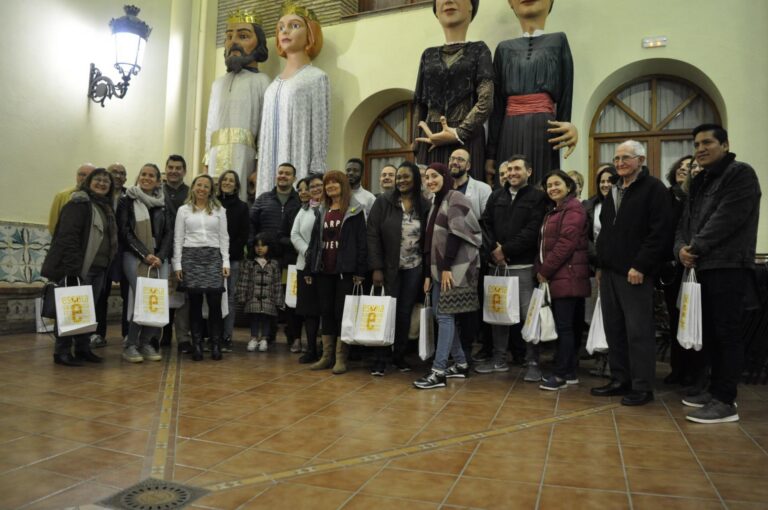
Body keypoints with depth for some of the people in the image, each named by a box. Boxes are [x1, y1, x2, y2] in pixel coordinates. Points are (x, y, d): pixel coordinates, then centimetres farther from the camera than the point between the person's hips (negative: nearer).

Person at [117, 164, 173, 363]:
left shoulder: (163, 204, 14)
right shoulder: (127, 200, 5)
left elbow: (169, 233, 9)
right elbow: (125, 231, -2)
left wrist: (160, 256, -6)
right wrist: (145, 254, -11)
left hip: (159, 258, 3)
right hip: (134, 257, -3)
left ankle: (146, 342, 7)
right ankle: (130, 345, -2)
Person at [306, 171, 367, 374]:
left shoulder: (354, 211, -2)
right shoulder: (323, 211, 15)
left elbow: (361, 242, -7)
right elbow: (314, 241, 16)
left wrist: (360, 271, -12)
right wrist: (309, 268, 10)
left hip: (345, 270, -5)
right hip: (324, 270, 6)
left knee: (342, 312, -2)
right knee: (326, 312, 9)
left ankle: (341, 358, 6)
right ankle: (326, 356, 17)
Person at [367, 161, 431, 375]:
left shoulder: (424, 205, 2)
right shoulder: (384, 201, -5)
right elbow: (372, 235, -7)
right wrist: (376, 267, -12)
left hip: (414, 268, 2)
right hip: (389, 267, -2)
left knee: (405, 312, 7)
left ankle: (399, 355, 21)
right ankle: (381, 358, 12)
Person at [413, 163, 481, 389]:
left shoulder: (455, 198, -6)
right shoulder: (435, 203, 19)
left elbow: (456, 234, -16)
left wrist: (447, 267, -20)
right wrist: (428, 273, 14)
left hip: (455, 267, -9)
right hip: (438, 268, 9)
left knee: (445, 315, -10)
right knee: (440, 315, 8)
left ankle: (438, 371, -8)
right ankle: (461, 364, 17)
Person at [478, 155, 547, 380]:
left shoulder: (538, 197, 1)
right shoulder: (496, 196, 15)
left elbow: (533, 230, -10)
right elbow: (485, 224, 8)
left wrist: (506, 249, -13)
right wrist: (493, 251, -7)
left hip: (523, 266, -5)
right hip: (496, 265, 5)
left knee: (529, 315, -4)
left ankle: (533, 363, 8)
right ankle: (499, 359, 22)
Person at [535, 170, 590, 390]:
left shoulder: (573, 209, -8)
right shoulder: (554, 211, 22)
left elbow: (566, 243, -17)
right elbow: (545, 244, 20)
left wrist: (545, 271, -13)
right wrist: (540, 269, 7)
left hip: (567, 276, -9)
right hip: (556, 277, 9)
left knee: (564, 326, -6)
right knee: (565, 326, 11)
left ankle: (560, 374, -1)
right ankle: (570, 372, 17)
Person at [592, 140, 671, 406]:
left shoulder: (654, 188, -4)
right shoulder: (613, 191, 20)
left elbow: (659, 232, -13)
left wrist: (640, 266, -18)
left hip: (635, 273, -8)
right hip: (610, 272, 8)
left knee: (638, 331, -4)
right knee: (614, 329, 10)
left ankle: (642, 387, 5)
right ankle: (620, 380, 20)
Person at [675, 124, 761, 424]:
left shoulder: (741, 174, -5)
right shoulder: (699, 182, 21)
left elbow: (727, 219, -17)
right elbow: (686, 220, 15)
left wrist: (696, 247, -12)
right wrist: (682, 247, -5)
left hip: (730, 267, -9)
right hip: (706, 267, 9)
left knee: (728, 333, -7)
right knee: (711, 333, 13)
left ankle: (726, 402, -2)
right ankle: (717, 391, 23)